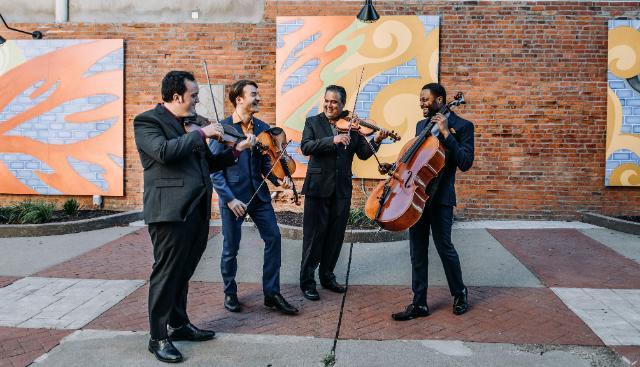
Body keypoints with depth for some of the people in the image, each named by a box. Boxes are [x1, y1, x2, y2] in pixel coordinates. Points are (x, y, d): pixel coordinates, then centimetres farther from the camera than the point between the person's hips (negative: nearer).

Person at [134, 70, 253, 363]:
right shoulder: (147, 121, -4)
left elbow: (207, 163, 22)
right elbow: (164, 151, -23)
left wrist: (237, 150, 12)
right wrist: (202, 133, -16)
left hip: (197, 210, 8)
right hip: (170, 209, -7)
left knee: (183, 272, 17)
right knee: (166, 273, -1)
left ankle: (179, 324, 31)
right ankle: (158, 338, 11)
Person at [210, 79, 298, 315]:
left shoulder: (263, 128, 6)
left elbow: (266, 163, 10)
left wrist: (279, 179, -10)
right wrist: (229, 198, -16)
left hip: (259, 194, 4)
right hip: (232, 197, -4)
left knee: (273, 237, -1)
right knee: (231, 248, 6)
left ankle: (272, 294, 12)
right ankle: (230, 293, 27)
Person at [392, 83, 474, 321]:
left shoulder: (462, 126, -5)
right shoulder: (421, 125, 14)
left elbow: (465, 163, -16)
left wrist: (446, 134, -19)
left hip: (440, 197, -6)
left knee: (443, 246, 3)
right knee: (417, 250, 7)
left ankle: (459, 293, 28)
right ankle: (419, 304, 15)